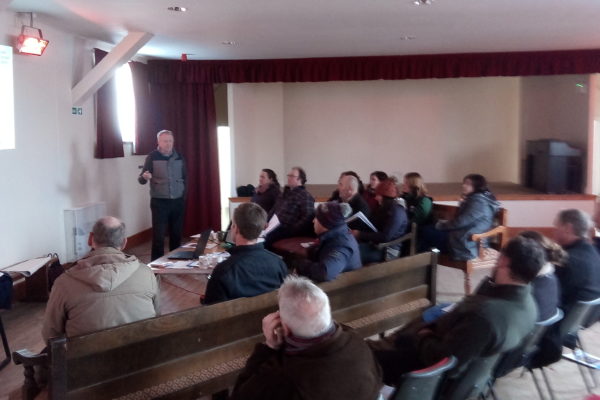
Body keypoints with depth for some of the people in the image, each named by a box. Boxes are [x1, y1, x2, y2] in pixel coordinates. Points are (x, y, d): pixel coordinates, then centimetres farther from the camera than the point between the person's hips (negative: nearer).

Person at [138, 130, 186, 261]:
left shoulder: (179, 157, 5)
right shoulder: (152, 157, -5)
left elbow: (185, 178, 14)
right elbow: (141, 180, -8)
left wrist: (184, 195, 6)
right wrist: (144, 177, -30)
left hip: (177, 201, 3)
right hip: (159, 202, -3)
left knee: (176, 234, 8)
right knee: (158, 235, -2)